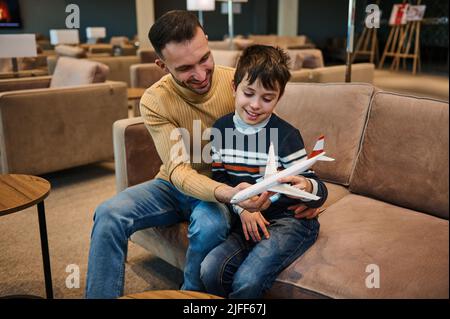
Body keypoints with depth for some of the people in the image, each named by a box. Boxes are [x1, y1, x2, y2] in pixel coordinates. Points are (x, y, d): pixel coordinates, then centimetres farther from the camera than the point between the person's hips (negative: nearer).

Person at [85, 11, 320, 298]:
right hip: (175, 185, 2)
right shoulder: (155, 101, -16)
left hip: (227, 187, -1)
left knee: (211, 225, -35)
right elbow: (178, 170, -24)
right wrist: (226, 194, -45)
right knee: (109, 214, -23)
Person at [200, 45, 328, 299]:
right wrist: (241, 207, -10)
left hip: (290, 218, -4)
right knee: (210, 271, -19)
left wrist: (306, 187, -37)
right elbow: (219, 178, 8)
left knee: (246, 282, -24)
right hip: (247, 218, 4)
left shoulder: (286, 135, -12)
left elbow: (320, 192, -12)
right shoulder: (222, 128, 1)